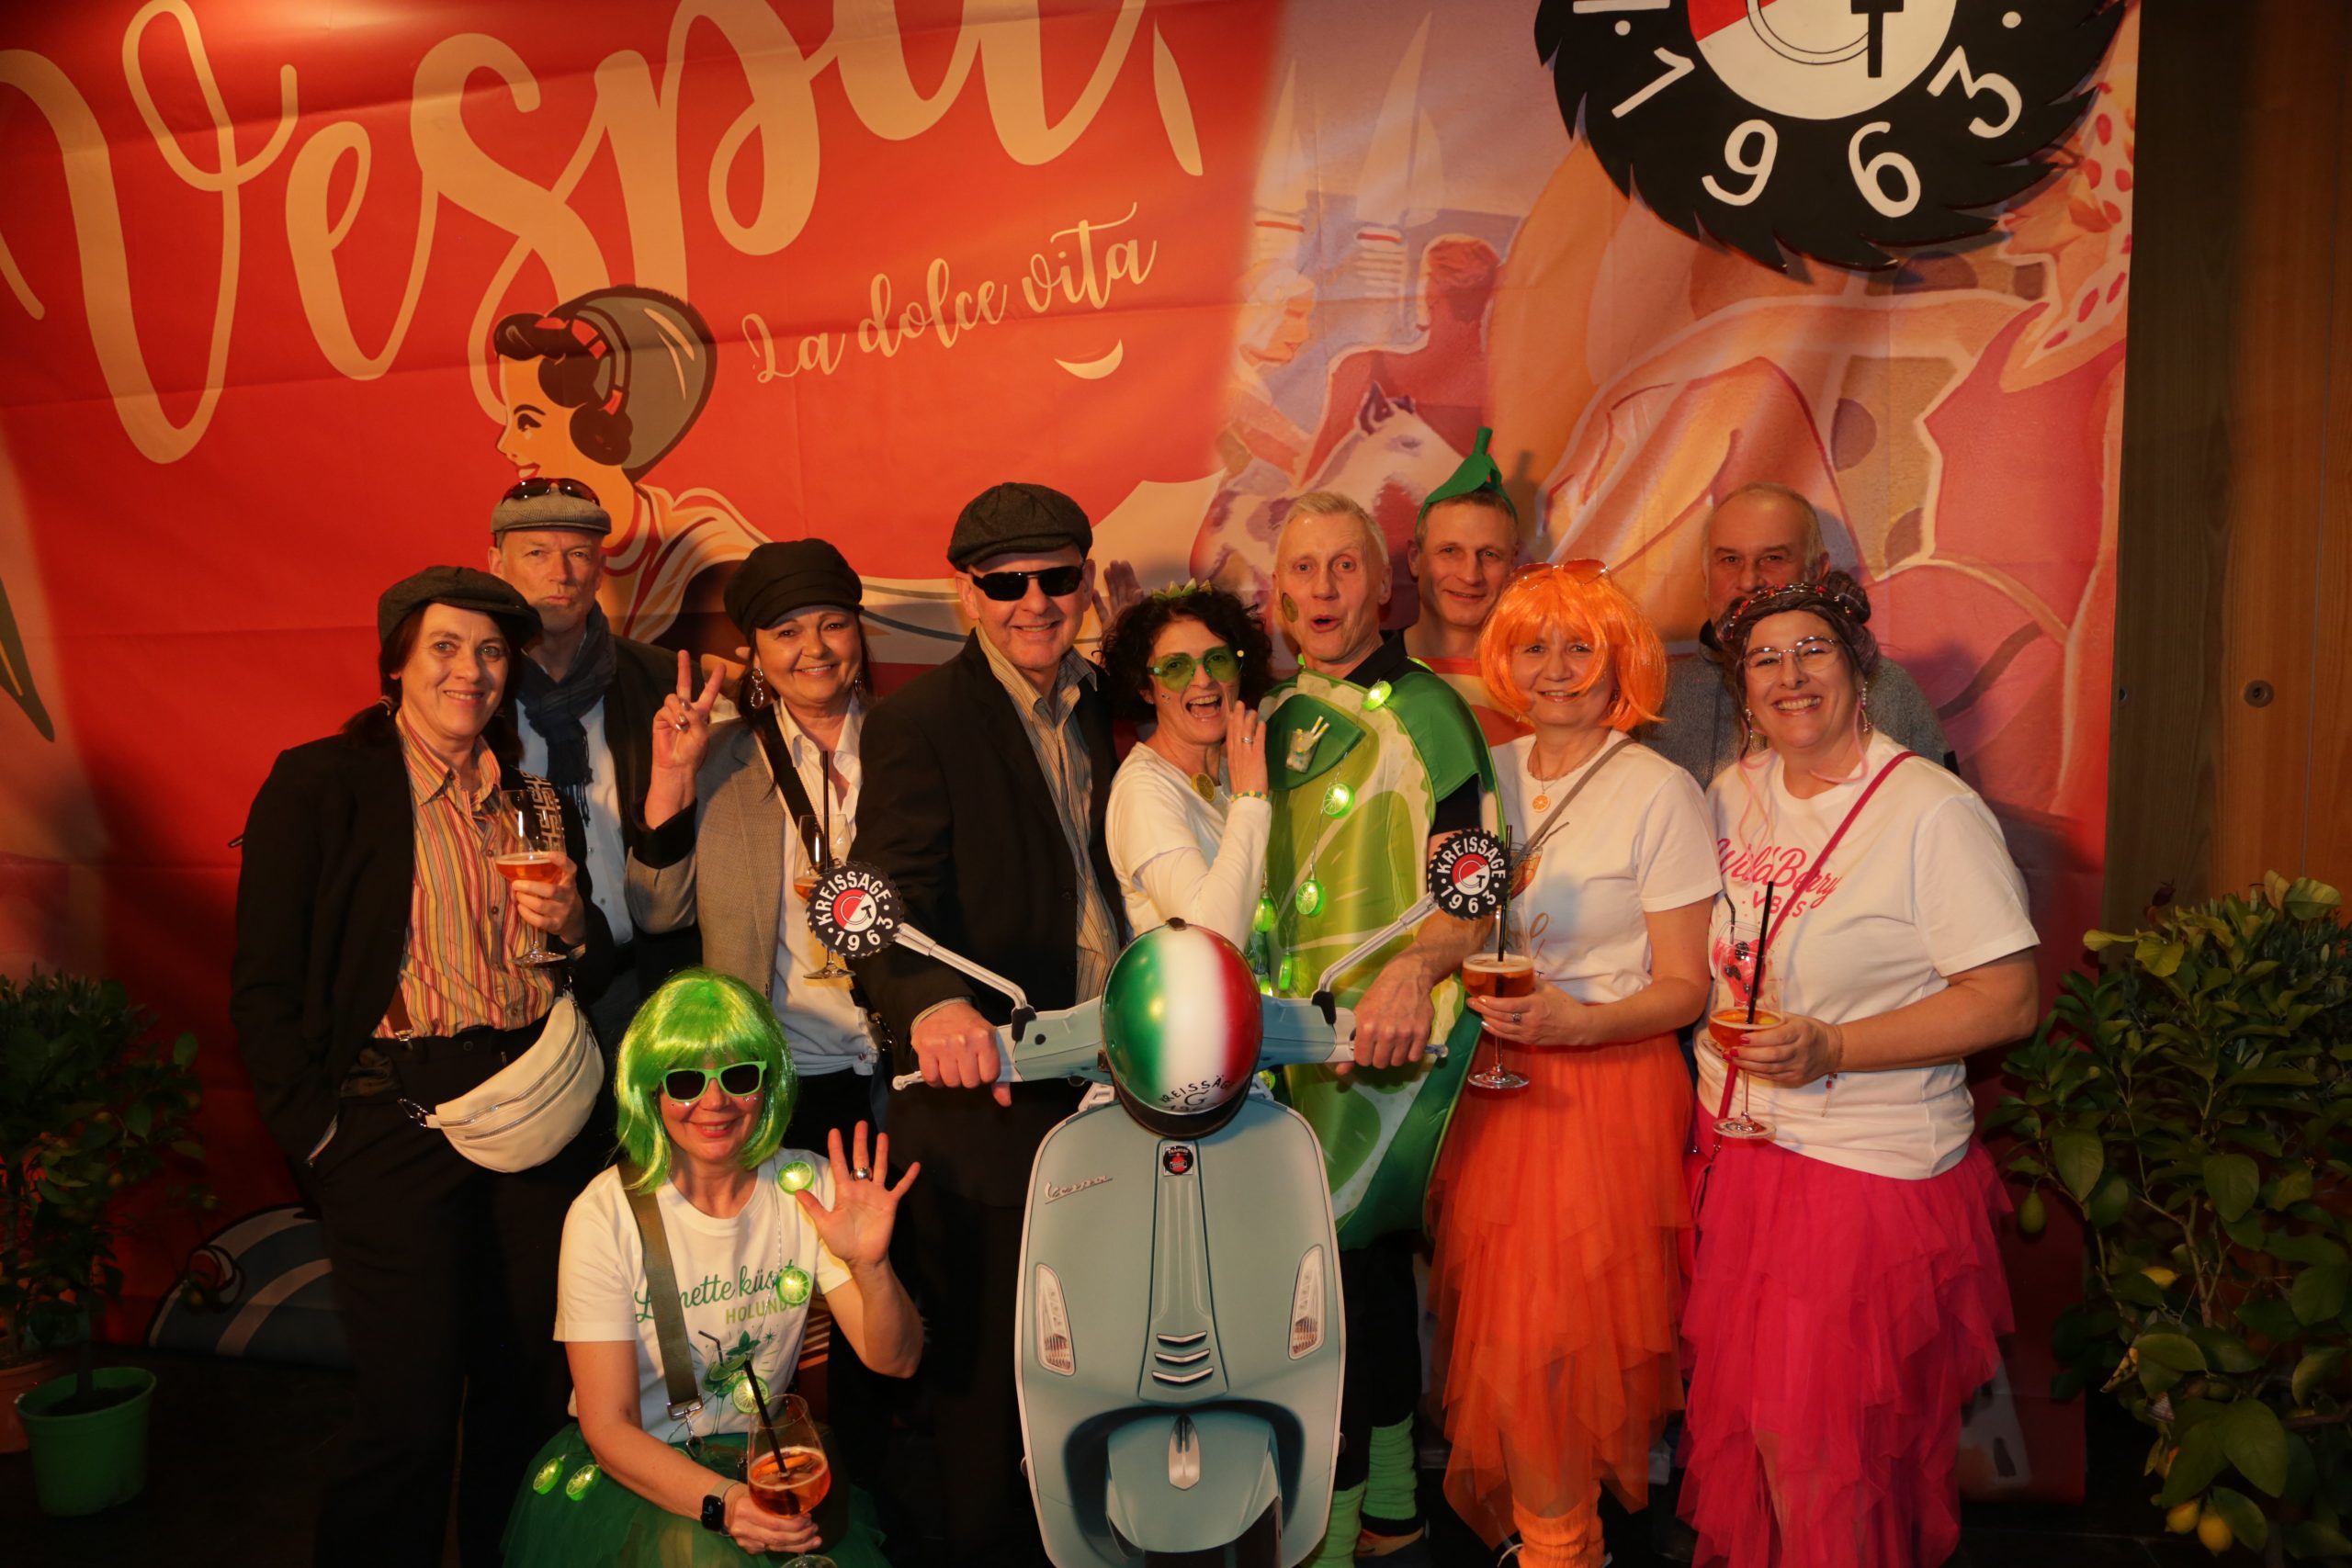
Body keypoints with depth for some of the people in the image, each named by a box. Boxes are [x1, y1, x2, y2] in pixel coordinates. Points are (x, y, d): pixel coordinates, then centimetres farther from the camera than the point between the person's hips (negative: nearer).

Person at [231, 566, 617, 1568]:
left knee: (526, 1391, 9)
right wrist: (317, 1135, -9)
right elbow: (262, 986, -3)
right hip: (395, 1107, -4)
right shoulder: (318, 782, 0)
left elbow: (593, 976, 20)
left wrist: (571, 924, -2)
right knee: (409, 1416, -3)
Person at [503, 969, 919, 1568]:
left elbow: (895, 1361, -7)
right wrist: (721, 1501, -30)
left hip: (762, 1459, 3)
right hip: (633, 1470, -3)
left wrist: (870, 1266, -28)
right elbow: (608, 1428, -13)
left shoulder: (807, 1188, -5)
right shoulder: (605, 1216, -14)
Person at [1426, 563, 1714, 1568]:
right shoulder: (1491, 777, 7)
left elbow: (1684, 988, -7)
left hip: (1610, 1085, -5)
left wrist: (1575, 1022, -22)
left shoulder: (1660, 793, -8)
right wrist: (1460, 1007, 0)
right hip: (1497, 1087, 5)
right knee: (1489, 1313, 8)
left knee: (1558, 1326, -4)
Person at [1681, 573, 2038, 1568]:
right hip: (1735, 1154, 6)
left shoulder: (1931, 810, -11)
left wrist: (1831, 1049, -22)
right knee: (1735, 1417, 15)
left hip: (1868, 1170, -5)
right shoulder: (1732, 796, 7)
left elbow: (2008, 1000, -15)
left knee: (1823, 1439, 1)